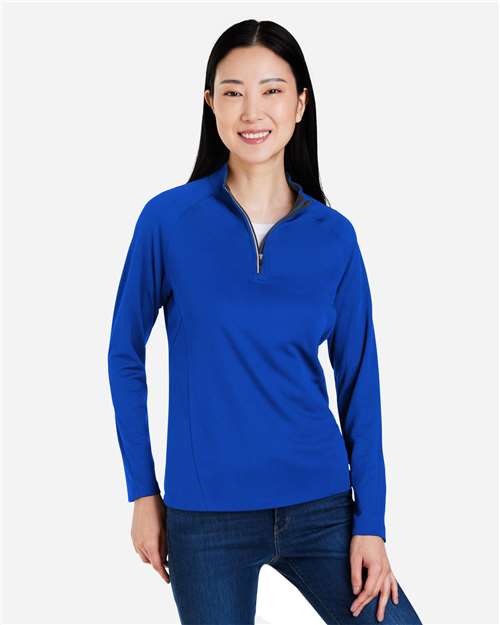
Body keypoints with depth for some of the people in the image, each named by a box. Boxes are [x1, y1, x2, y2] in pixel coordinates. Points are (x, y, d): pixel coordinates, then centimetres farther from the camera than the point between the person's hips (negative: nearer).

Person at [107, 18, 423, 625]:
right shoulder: (168, 219, -6)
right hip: (206, 517, -2)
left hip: (320, 506, 2)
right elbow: (126, 356, 2)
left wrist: (370, 522, -1)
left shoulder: (334, 236, 0)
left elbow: (358, 381, 3)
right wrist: (142, 493, 1)